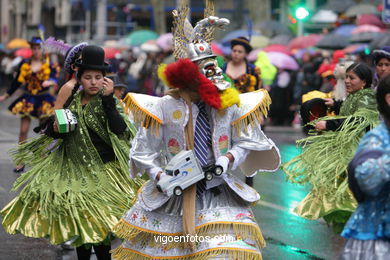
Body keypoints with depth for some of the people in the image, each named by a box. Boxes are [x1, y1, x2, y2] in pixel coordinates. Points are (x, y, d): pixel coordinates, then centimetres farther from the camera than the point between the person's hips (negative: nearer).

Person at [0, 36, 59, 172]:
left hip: (44, 100, -2)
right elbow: (17, 82, 11)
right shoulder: (24, 64, 2)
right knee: (23, 130, -2)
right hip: (27, 99, 2)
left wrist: (50, 82, -41)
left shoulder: (49, 64, -4)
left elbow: (54, 78, -17)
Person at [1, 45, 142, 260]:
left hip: (101, 171, -4)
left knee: (97, 224, -5)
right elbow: (55, 134, 16)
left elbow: (119, 130, -24)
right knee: (78, 222, 11)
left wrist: (108, 98, -24)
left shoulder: (108, 103, -6)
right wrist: (55, 128, -7)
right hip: (74, 169, 5)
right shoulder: (71, 101, 6)